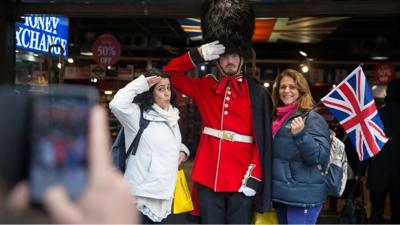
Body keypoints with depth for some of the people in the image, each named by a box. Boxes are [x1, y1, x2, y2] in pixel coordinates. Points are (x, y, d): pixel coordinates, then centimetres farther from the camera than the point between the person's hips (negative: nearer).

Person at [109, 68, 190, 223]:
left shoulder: (172, 116, 12)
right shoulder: (138, 114, -12)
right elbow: (117, 104, -31)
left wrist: (182, 150, 6)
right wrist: (141, 83, -21)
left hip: (164, 193, 8)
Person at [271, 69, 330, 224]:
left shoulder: (312, 118, -9)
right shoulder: (277, 117, 12)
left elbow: (321, 157, -20)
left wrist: (300, 135, -32)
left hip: (303, 196, -7)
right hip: (281, 193, 7)